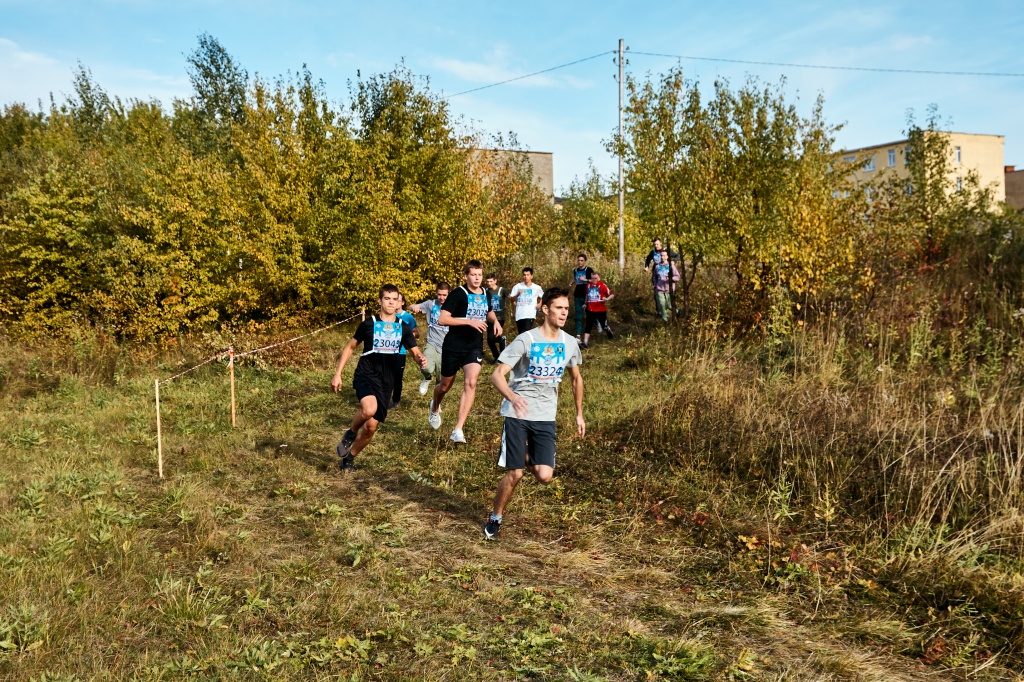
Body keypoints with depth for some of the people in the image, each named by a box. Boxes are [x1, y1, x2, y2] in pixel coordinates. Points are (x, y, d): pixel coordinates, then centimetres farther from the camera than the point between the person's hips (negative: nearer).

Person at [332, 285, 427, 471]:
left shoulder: (403, 328, 5)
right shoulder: (368, 324, -2)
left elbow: (415, 352, 9)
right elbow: (350, 347, 8)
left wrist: (421, 359, -17)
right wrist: (338, 374, 3)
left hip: (386, 383, 3)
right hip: (365, 376, -3)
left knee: (371, 426, 3)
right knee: (369, 409, -33)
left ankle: (349, 457, 28)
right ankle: (351, 433, -1)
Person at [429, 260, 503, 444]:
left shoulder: (485, 294, 5)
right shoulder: (458, 294, -13)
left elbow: (489, 312, 26)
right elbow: (442, 319, -20)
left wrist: (495, 321, 3)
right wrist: (470, 321, -26)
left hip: (475, 347, 3)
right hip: (453, 347, -3)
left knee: (471, 383, -18)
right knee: (446, 385, 13)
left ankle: (458, 430, -17)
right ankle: (435, 408, 49)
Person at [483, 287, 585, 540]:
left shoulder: (570, 343, 3)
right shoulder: (525, 340, -12)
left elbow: (576, 378, 20)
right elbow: (497, 375, -17)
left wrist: (579, 414, 20)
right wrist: (512, 397, -37)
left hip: (545, 417, 3)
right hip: (517, 415, -3)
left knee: (544, 475, -10)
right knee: (514, 473, -5)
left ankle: (527, 458, 25)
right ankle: (495, 518, 20)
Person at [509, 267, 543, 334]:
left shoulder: (537, 288, 0)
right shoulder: (518, 286, 0)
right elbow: (511, 299, -1)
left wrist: (540, 304, 2)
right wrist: (518, 294, -17)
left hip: (530, 316, -3)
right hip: (519, 316, 3)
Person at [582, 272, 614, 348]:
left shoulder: (603, 286, -10)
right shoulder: (588, 286, 4)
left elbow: (612, 295, -7)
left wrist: (607, 299, -25)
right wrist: (586, 303, 19)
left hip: (601, 310, -2)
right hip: (590, 310, 2)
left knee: (604, 325, 15)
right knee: (588, 326, -7)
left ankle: (610, 335, 46)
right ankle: (585, 343, -9)